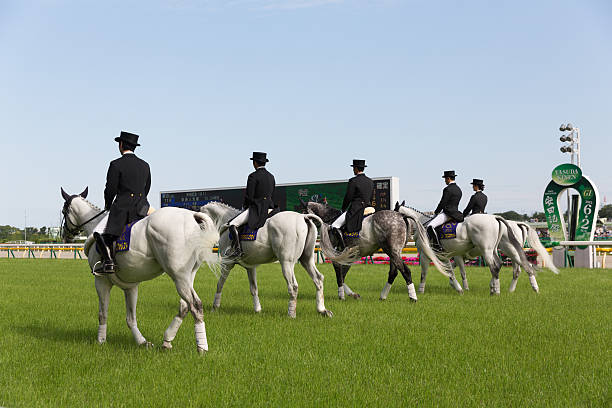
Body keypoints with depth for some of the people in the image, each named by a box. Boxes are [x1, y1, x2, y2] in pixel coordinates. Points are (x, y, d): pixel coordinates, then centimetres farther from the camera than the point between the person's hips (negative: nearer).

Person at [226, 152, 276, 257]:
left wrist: (245, 205, 6)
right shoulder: (271, 176, 13)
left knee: (232, 224, -12)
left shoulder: (253, 176, -11)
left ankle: (237, 250, -21)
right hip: (269, 207, 8)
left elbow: (249, 196, -13)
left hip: (256, 208, -8)